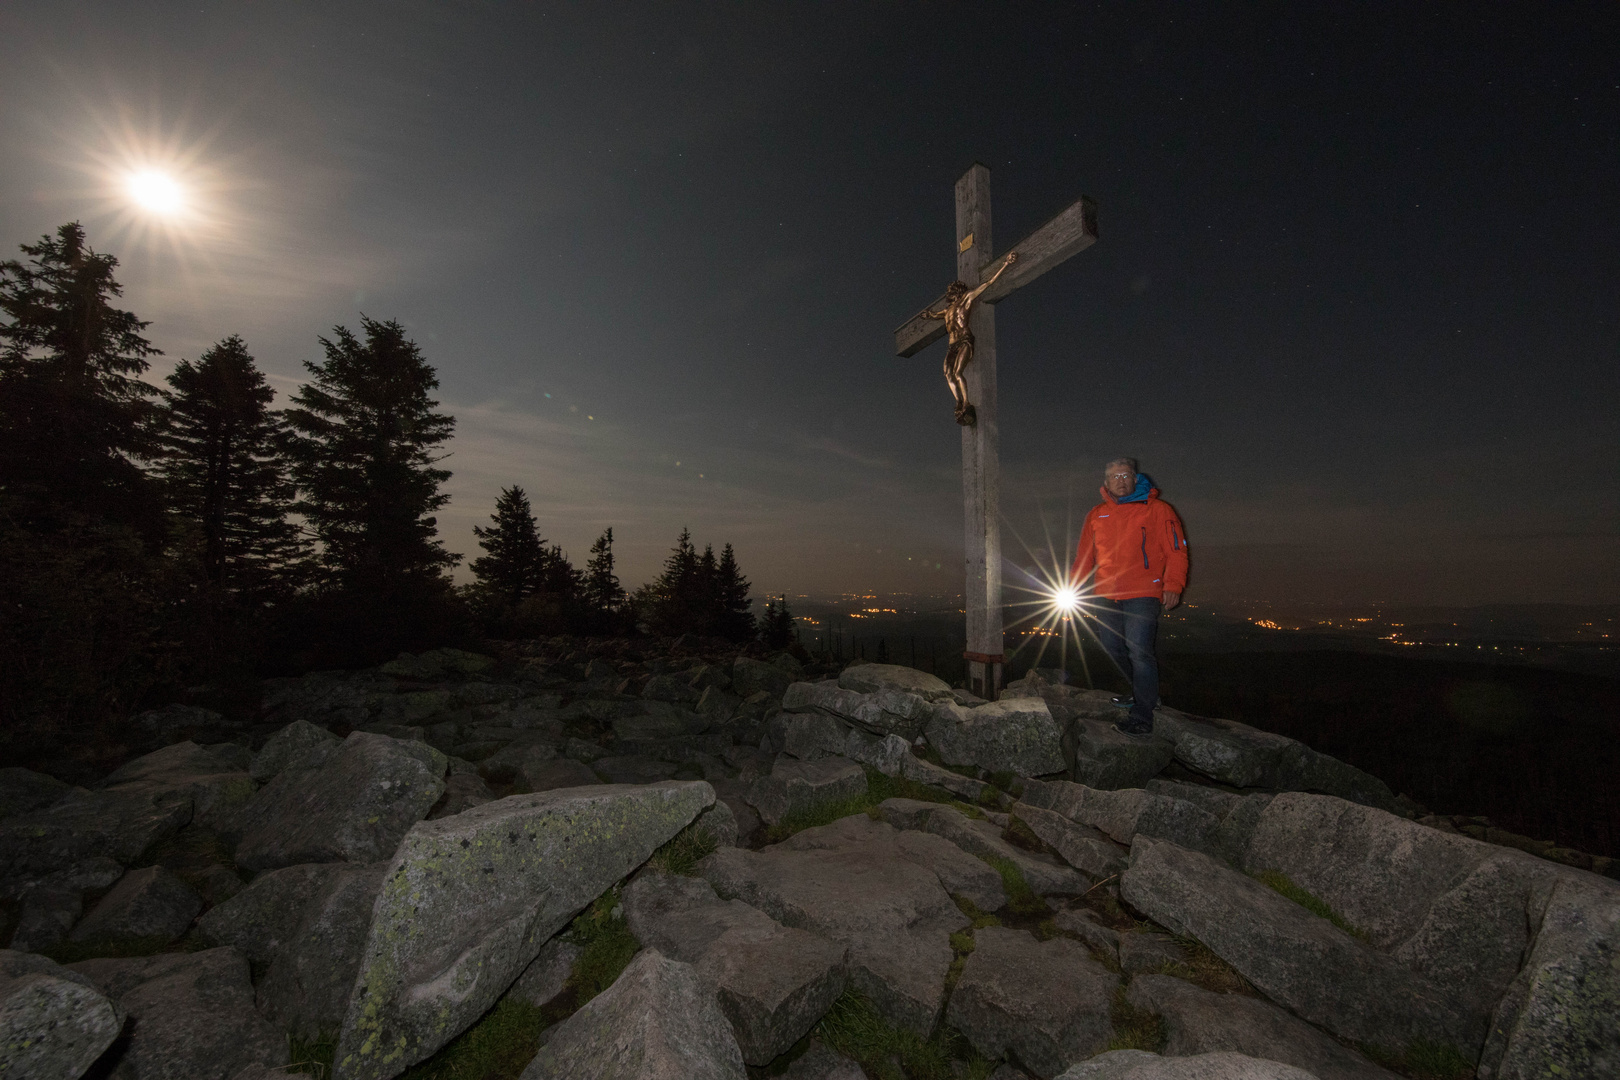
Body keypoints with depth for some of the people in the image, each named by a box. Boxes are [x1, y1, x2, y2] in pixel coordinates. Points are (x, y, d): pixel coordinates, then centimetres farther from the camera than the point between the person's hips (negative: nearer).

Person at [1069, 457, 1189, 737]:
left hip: (1143, 595, -5)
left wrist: (1173, 585, -14)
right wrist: (1072, 588, 11)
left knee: (1138, 650, -12)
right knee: (1114, 648, 10)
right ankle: (1143, 693, 34)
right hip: (1106, 596, 5)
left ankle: (1142, 718, -5)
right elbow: (1084, 556, 18)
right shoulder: (1096, 515, 14)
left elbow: (1176, 550, -1)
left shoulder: (1157, 509, 1)